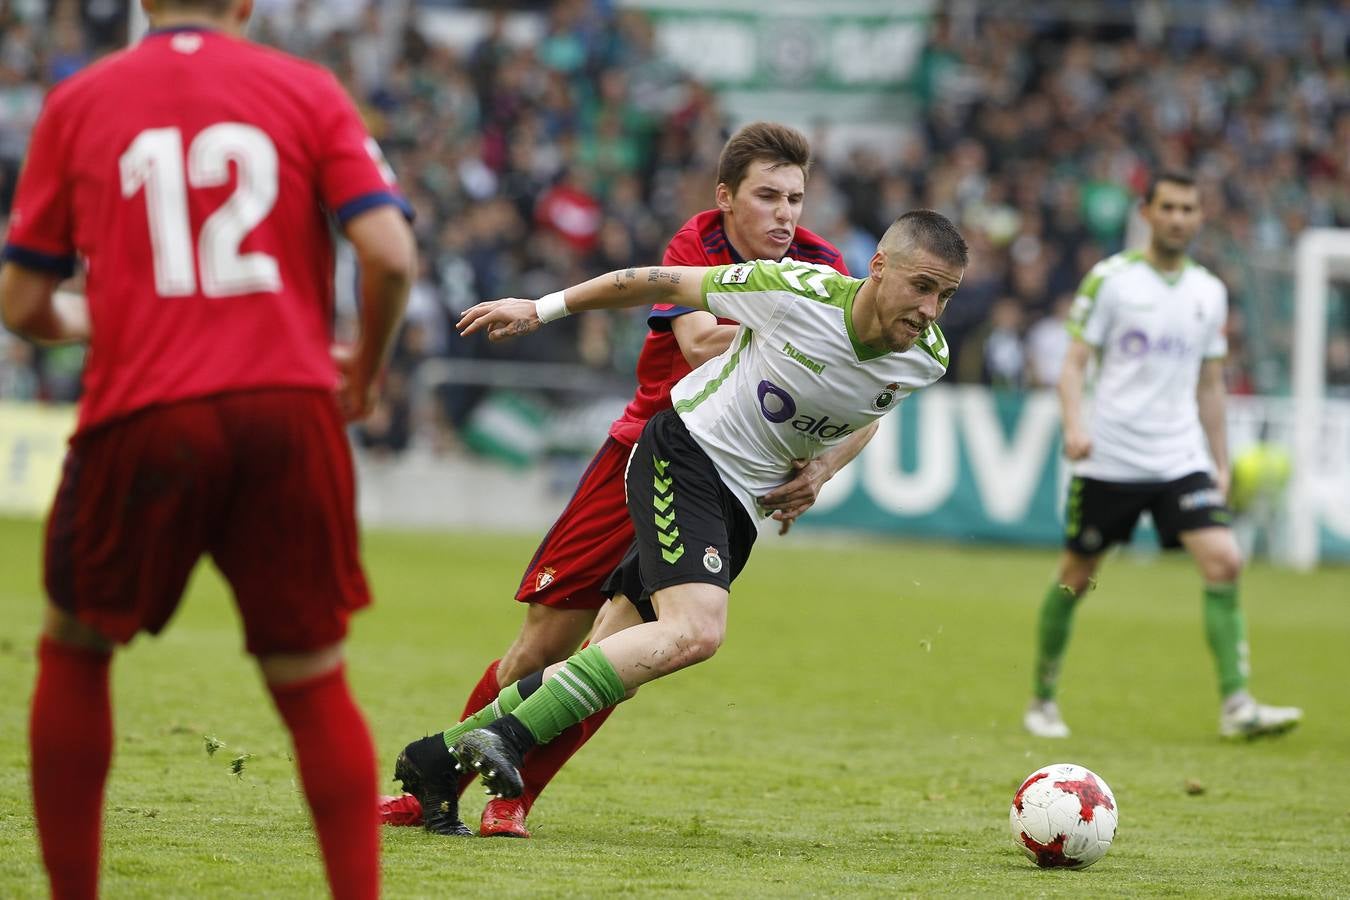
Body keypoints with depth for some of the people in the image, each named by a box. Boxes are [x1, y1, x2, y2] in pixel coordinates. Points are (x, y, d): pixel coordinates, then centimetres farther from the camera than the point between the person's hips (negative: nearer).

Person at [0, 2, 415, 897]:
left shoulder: (78, 102, 11)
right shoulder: (307, 90, 10)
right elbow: (390, 253, -2)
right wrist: (365, 367, 16)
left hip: (142, 418, 0)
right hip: (289, 413, 0)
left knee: (73, 652, 20)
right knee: (314, 683, 10)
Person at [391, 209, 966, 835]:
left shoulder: (926, 358, -6)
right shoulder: (798, 290, -22)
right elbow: (665, 283, -8)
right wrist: (542, 309, -1)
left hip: (743, 501, 7)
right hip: (683, 453, -7)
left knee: (610, 674, 5)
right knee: (696, 630, -30)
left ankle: (441, 757, 18)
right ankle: (504, 736, -27)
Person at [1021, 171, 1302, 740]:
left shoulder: (1209, 293, 11)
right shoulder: (1109, 280, -2)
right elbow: (1074, 362, -3)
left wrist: (1221, 464, 15)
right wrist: (1074, 424, -20)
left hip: (1181, 458, 3)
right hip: (1108, 458, -3)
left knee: (1223, 562, -14)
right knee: (1076, 577, 4)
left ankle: (1236, 708, -15)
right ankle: (1042, 699, 21)